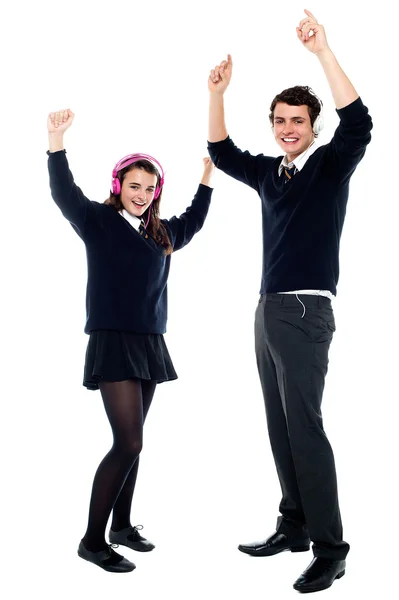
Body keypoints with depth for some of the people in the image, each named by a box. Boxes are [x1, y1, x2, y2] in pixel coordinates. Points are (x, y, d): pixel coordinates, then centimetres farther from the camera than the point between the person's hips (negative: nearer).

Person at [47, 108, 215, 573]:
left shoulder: (161, 233, 13)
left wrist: (208, 173, 32)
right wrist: (56, 139, -31)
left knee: (131, 441, 13)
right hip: (113, 342, -7)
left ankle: (122, 525, 27)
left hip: (150, 344, 7)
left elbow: (194, 221, 33)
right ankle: (93, 539, 0)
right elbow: (64, 194, -19)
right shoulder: (98, 220, -2)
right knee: (129, 443, -13)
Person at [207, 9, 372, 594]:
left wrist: (322, 50, -24)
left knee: (304, 425, -10)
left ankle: (331, 549, -2)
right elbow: (222, 153, 21)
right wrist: (217, 94, 9)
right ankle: (293, 526, 21)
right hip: (268, 310, 7)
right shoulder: (269, 172, 14)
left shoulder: (330, 164, -3)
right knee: (280, 426, 10)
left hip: (306, 311, -7)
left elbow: (359, 124, -20)